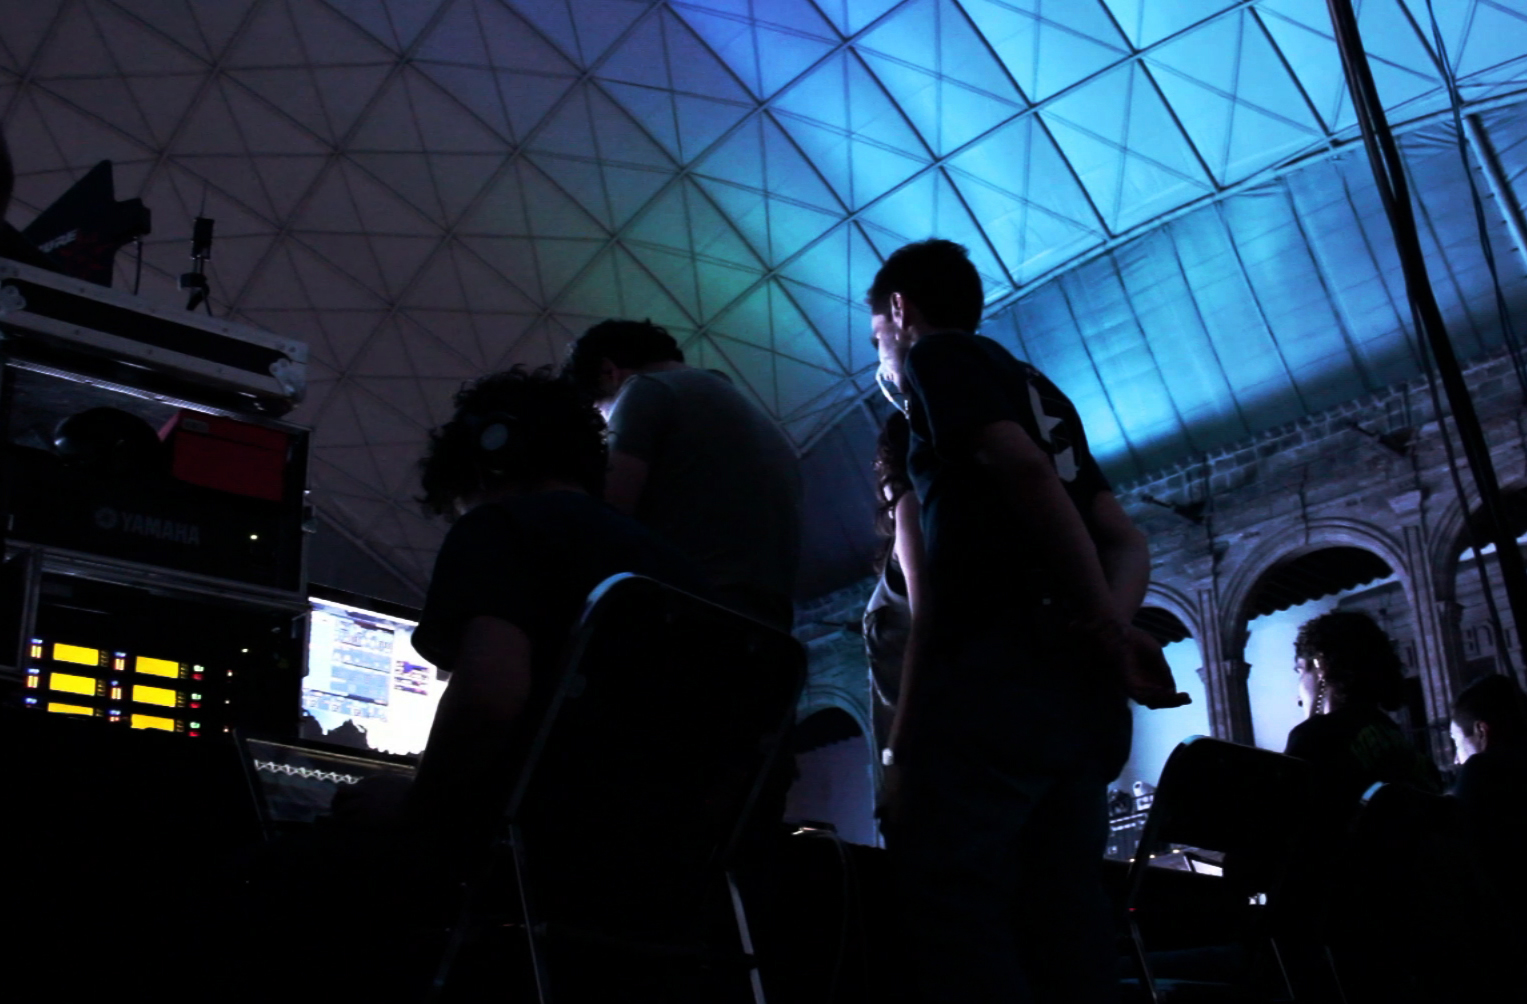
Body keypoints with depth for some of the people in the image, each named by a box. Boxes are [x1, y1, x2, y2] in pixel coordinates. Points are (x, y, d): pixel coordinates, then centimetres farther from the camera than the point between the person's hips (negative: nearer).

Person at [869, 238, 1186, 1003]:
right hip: (1080, 687, 9)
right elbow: (1126, 542, 20)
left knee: (952, 908, -13)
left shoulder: (940, 355, 6)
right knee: (1067, 918, 5)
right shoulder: (1036, 389, 30)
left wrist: (1108, 629, -12)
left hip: (997, 671, -8)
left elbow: (1023, 471, -12)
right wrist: (1110, 627, 0)